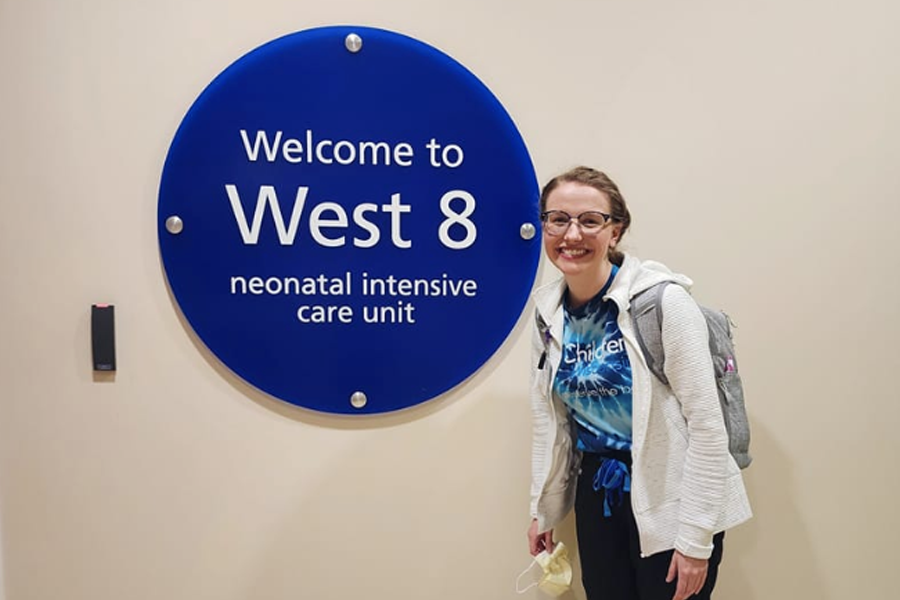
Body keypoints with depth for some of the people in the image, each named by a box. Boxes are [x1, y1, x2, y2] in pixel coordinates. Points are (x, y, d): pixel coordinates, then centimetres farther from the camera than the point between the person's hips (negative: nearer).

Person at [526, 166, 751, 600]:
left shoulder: (662, 300, -18)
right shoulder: (548, 311, -2)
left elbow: (706, 424, -17)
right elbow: (549, 419, 7)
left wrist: (696, 536, -16)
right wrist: (543, 509, 11)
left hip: (670, 501, -5)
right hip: (598, 494, 5)